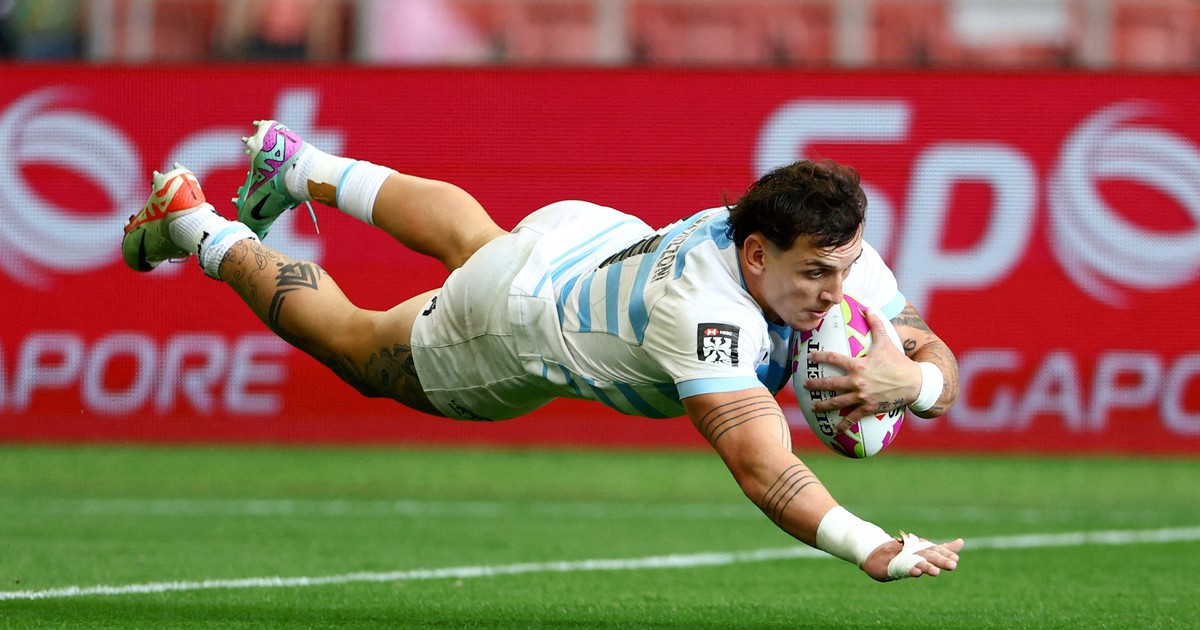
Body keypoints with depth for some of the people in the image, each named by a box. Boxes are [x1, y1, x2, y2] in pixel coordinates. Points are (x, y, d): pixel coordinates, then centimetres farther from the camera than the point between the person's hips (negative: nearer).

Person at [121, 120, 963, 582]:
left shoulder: (839, 260, -31)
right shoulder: (704, 310, -51)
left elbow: (941, 364, -25)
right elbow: (761, 468, -60)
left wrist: (908, 378, -50)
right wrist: (875, 551, -74)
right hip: (521, 317, -6)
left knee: (469, 237, 39)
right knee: (352, 347, 23)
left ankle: (294, 163, 61)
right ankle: (194, 224, 43)